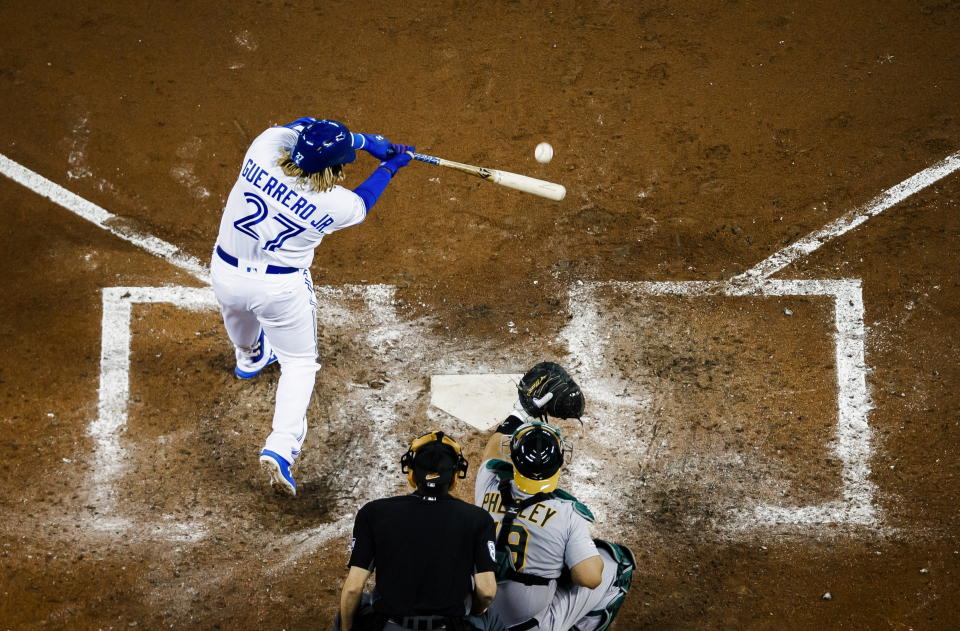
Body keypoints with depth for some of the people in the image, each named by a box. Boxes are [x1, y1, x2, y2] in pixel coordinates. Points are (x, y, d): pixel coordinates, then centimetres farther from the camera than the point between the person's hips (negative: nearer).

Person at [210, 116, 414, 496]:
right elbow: (363, 202, 3)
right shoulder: (335, 204, -22)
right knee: (299, 362, 17)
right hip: (280, 290, -3)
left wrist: (365, 141, 6)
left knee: (237, 307, 39)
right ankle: (281, 447, 0)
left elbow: (302, 125, 2)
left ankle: (249, 357, 69)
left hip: (225, 276, 4)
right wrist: (390, 166, 19)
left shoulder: (266, 146, -19)